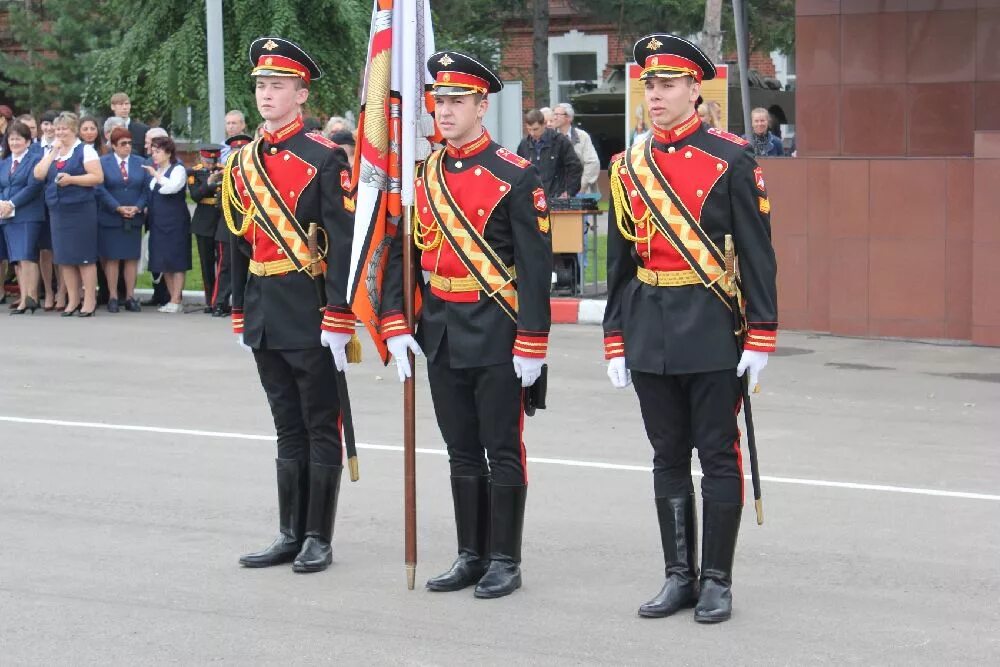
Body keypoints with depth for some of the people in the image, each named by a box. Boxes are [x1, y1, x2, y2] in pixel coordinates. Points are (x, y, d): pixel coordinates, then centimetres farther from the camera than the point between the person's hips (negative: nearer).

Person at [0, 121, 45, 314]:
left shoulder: (35, 160, -2)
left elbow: (33, 187, -11)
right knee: (17, 260, 5)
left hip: (28, 216, -6)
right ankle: (24, 298, 6)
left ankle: (31, 297, -12)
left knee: (27, 257, -13)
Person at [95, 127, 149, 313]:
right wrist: (118, 208, -15)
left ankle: (130, 297, 9)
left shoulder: (140, 163, 9)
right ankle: (113, 297, 5)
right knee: (112, 258, 1)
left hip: (134, 219, 3)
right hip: (110, 218, -3)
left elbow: (146, 188, 5)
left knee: (132, 258, 4)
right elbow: (101, 190, -7)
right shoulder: (103, 163, 0)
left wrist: (137, 207, -11)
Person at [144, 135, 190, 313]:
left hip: (175, 222, -8)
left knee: (176, 261, -5)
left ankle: (176, 301, -4)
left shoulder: (178, 169, -6)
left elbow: (173, 186, -24)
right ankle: (173, 299, 13)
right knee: (163, 263, 7)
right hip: (158, 222, 8)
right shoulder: (153, 171, 16)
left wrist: (156, 175, -19)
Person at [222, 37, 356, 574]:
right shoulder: (241, 163, 11)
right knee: (288, 429, 13)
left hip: (311, 315, -6)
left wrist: (337, 321, -17)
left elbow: (343, 244, -13)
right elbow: (238, 244, 16)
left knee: (320, 429, 4)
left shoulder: (324, 160, -9)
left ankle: (318, 538, 11)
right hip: (263, 316, 6)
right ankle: (291, 535, 20)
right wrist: (239, 316, 14)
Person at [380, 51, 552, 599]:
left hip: (495, 336, -5)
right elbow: (401, 253, 10)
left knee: (502, 452, 3)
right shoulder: (422, 176, 8)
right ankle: (471, 556, 21)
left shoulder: (515, 177, -9)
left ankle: (505, 561, 11)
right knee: (462, 453, 12)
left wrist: (531, 344, -14)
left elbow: (535, 265, -11)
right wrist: (396, 326, 1)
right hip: (440, 334, 6)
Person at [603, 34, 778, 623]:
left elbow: (757, 253, -6)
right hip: (648, 331, 5)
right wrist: (616, 341, 11)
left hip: (711, 328, -4)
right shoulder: (629, 167, 9)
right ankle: (680, 575, 19)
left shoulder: (731, 159, -5)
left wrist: (761, 335, -10)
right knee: (669, 458, 10)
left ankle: (717, 580, 11)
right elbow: (620, 259, 13)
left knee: (718, 455, 2)